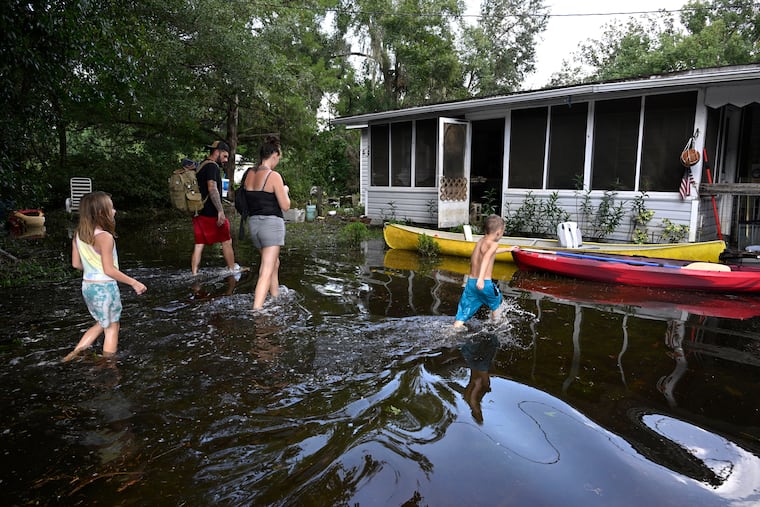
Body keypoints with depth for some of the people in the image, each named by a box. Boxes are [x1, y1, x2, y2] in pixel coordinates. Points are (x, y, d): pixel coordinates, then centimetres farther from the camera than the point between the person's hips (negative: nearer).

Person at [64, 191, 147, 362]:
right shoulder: (105, 237, -22)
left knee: (101, 324, 26)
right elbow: (109, 270, -21)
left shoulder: (78, 235, 1)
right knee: (112, 328, 10)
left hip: (87, 286, 7)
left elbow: (76, 264, 8)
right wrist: (133, 282, -14)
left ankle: (76, 351, 21)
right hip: (105, 287, -7)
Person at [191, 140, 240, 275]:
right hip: (210, 213, -9)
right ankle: (232, 269, 16)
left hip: (199, 212, 9)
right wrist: (220, 211, -25)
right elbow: (212, 188, -22)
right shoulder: (212, 166, -10)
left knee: (199, 245, 8)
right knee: (227, 241, 5)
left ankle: (194, 274, 7)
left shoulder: (201, 166, 20)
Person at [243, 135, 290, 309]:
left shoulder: (249, 174, 7)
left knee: (274, 262, 26)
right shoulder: (274, 176, -13)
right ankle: (256, 311, -10)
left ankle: (275, 296, 38)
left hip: (253, 223, 8)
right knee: (266, 272, -6)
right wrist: (285, 191, 9)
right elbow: (285, 206, -10)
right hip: (271, 223, -8)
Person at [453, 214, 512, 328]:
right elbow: (486, 257, -31)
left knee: (461, 317, 5)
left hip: (470, 282, 6)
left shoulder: (480, 241, 17)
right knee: (496, 302, 28)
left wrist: (507, 249, 57)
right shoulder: (493, 244, -9)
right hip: (485, 284, -6)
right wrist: (481, 278, -43)